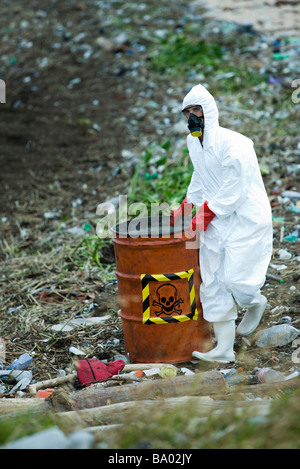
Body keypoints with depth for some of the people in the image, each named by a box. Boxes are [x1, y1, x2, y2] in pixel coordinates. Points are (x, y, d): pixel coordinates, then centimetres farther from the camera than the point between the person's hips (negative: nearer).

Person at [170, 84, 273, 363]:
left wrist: (204, 215, -17)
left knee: (234, 279, -13)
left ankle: (255, 302, 25)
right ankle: (224, 350, 6)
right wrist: (185, 208, 23)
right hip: (216, 221, 8)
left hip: (246, 220, -8)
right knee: (213, 283, 2)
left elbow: (235, 190, -20)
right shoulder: (193, 142, 7)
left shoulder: (231, 143, -19)